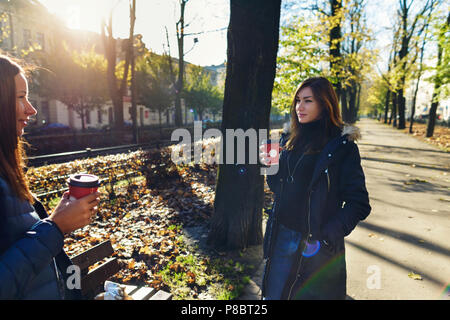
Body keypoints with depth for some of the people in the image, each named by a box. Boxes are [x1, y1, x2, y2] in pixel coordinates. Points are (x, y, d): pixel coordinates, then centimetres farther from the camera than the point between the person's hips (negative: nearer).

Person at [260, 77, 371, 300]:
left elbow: (358, 203, -10)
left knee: (313, 293, 13)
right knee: (273, 294, 15)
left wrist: (327, 235, -17)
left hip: (315, 243, -4)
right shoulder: (290, 140, 5)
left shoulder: (342, 147, -10)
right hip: (282, 237, 5)